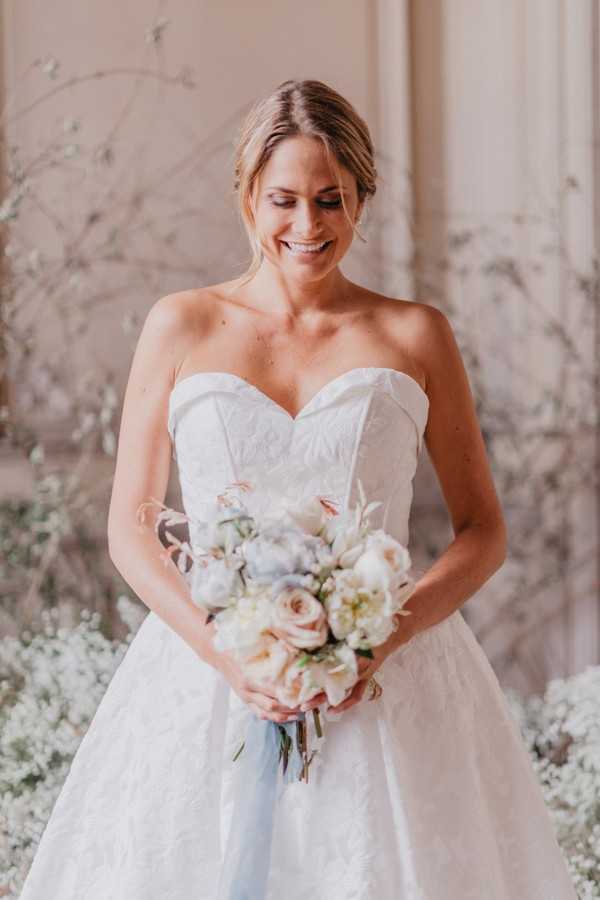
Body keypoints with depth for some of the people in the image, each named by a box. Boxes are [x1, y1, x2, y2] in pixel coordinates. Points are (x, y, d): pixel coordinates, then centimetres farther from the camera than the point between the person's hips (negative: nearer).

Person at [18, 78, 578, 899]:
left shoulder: (416, 335, 6)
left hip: (385, 688, 0)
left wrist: (389, 635, -11)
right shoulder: (181, 327, 6)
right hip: (208, 673, 0)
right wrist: (227, 653, -11)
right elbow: (130, 530, 5)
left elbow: (484, 533, 7)